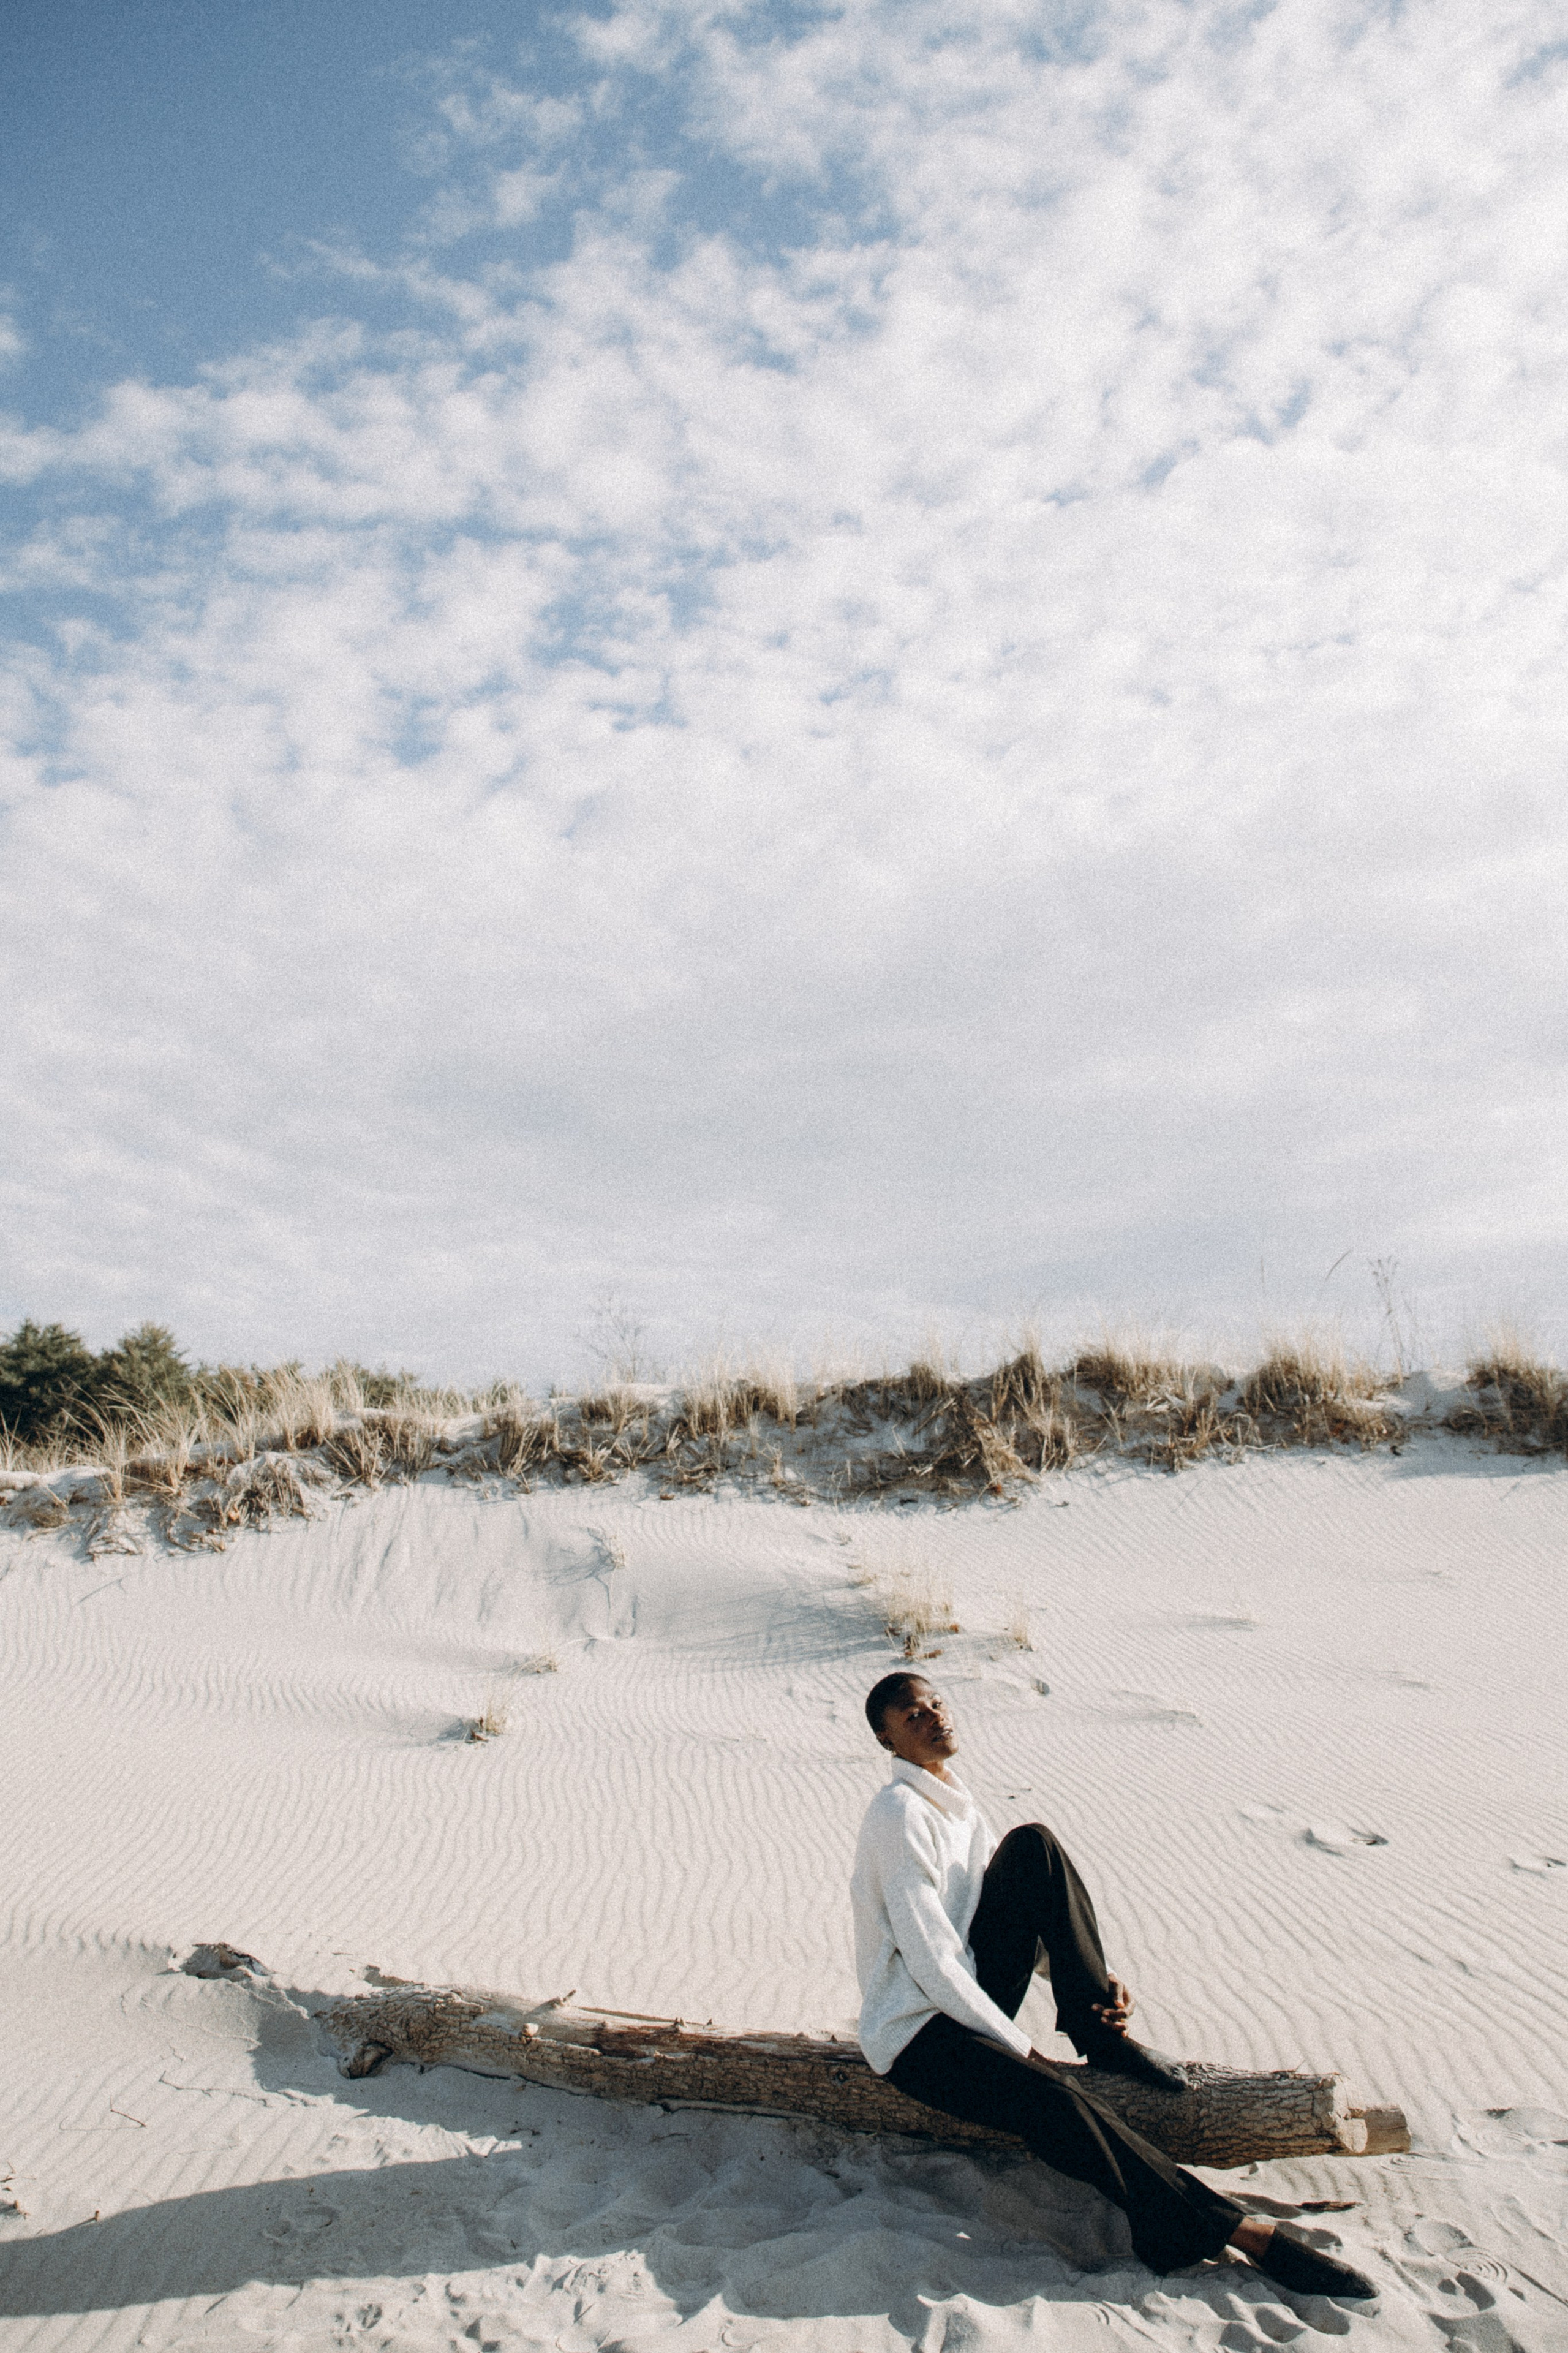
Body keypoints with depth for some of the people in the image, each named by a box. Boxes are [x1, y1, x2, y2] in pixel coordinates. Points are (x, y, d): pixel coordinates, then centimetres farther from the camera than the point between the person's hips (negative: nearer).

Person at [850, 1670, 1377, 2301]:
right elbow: (931, 1964, -21)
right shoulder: (901, 1813, -18)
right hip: (916, 2033, -8)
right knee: (1056, 2101, -32)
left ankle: (1098, 2031, -6)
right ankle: (1239, 2230, -24)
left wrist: (1093, 1980, -2)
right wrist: (1025, 2052, -17)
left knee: (1033, 1845, -9)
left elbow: (1019, 1916, 14)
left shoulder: (954, 1799, 9)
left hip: (970, 1996, 8)